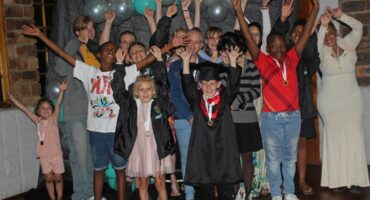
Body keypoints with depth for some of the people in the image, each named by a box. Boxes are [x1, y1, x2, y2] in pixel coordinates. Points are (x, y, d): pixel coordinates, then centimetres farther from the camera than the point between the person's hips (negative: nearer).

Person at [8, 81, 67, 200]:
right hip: (44, 155, 3)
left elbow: (58, 105, -14)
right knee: (48, 178, 10)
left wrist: (61, 91, -24)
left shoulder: (53, 119, -3)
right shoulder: (38, 121, 5)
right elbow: (25, 110, 7)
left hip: (56, 154, -3)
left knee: (58, 177, 7)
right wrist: (14, 100, 8)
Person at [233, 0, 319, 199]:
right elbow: (248, 38, -10)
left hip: (293, 116, 3)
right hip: (271, 117, -3)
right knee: (273, 158, 8)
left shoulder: (291, 59, 5)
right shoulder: (263, 61, -4)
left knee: (290, 157, 15)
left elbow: (305, 35, 5)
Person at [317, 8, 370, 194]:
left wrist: (341, 16, -13)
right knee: (334, 138, 3)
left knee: (354, 138, -3)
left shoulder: (347, 45, 4)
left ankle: (355, 180, 0)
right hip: (329, 102, -1)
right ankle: (337, 180, 6)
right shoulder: (322, 52, -1)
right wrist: (322, 25, -35)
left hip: (352, 99, 1)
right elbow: (316, 44, -22)